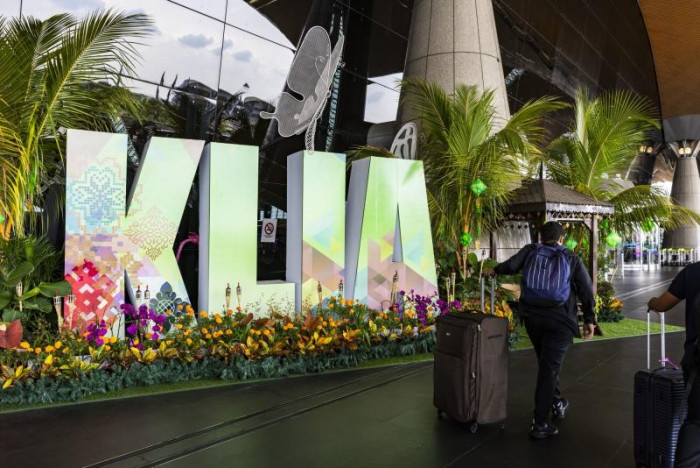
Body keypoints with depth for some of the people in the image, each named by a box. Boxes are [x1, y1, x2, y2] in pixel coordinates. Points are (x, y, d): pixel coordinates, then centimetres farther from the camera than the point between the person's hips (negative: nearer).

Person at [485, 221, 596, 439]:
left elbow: (511, 265, -6)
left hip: (532, 316, 2)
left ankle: (557, 402, 39)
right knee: (549, 367, -1)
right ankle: (540, 424, 1)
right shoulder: (572, 259, 7)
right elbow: (586, 290, 4)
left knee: (546, 362, 23)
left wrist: (494, 270, 13)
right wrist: (589, 320, 8)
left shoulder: (530, 251, 7)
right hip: (559, 319, -2)